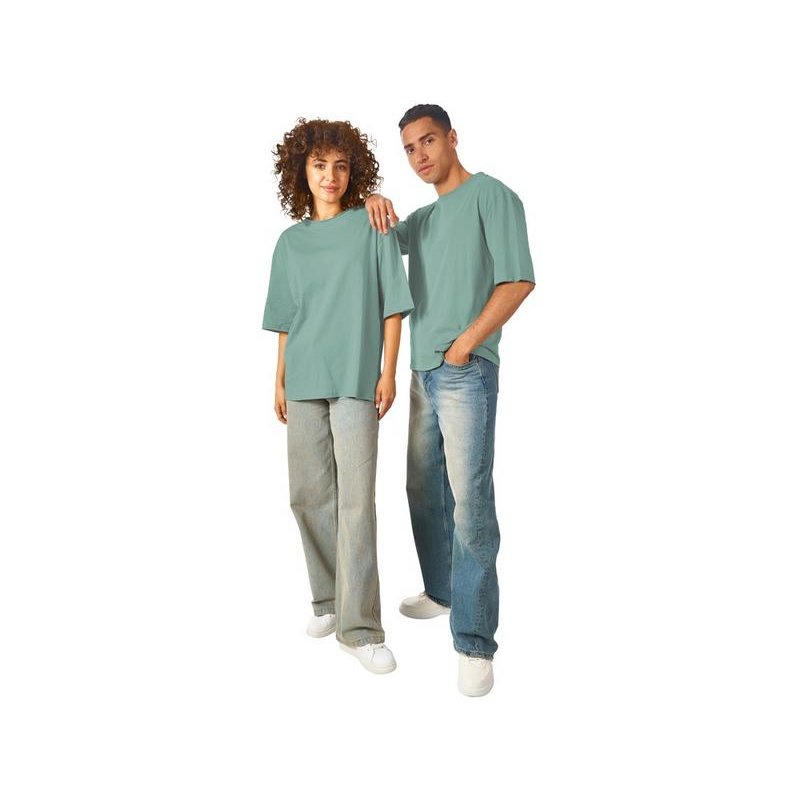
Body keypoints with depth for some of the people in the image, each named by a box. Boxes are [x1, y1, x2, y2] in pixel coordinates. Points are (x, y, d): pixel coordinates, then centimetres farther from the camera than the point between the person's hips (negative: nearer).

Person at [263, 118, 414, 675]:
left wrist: (388, 372, -5)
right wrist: (280, 382, 12)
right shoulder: (290, 241, 13)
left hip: (356, 381, -4)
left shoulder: (372, 226, 3)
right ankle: (329, 601, 25)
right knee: (309, 497, 8)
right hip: (304, 384, 4)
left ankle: (360, 627, -1)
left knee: (356, 500, -8)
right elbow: (285, 321, 16)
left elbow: (392, 305, 1)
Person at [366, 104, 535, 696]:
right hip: (424, 374, 8)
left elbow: (519, 280, -10)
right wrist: (374, 202, 10)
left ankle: (475, 641, -7)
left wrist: (464, 344, -13)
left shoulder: (491, 195, -1)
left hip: (467, 373, -8)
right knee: (424, 490, 13)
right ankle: (441, 591, 30)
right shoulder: (422, 219, 21)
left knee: (470, 502, -11)